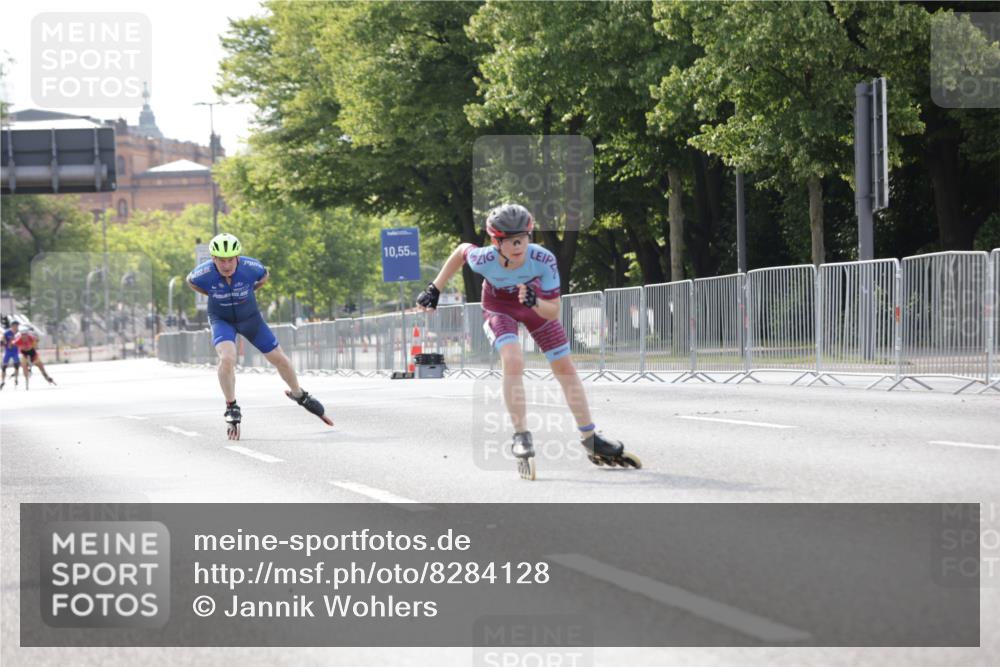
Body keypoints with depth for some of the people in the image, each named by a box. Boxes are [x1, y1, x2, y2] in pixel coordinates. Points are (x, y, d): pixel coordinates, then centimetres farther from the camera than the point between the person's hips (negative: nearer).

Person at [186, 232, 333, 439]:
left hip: (250, 318, 2)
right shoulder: (204, 273, -28)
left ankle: (300, 395, 34)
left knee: (278, 358, 8)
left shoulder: (251, 267, -27)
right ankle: (232, 410, -11)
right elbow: (190, 281, -3)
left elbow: (264, 276, -1)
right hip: (222, 320, -2)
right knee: (227, 358, -27)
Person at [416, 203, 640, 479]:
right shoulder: (485, 260, -35)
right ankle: (521, 438, -19)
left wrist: (535, 302, -50)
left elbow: (553, 312, -28)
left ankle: (591, 441, 18)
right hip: (498, 307, -2)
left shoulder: (544, 260, -36)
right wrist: (435, 290, -5)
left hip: (536, 305, 2)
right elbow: (461, 250, -10)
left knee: (565, 368, 5)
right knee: (513, 360, -28)